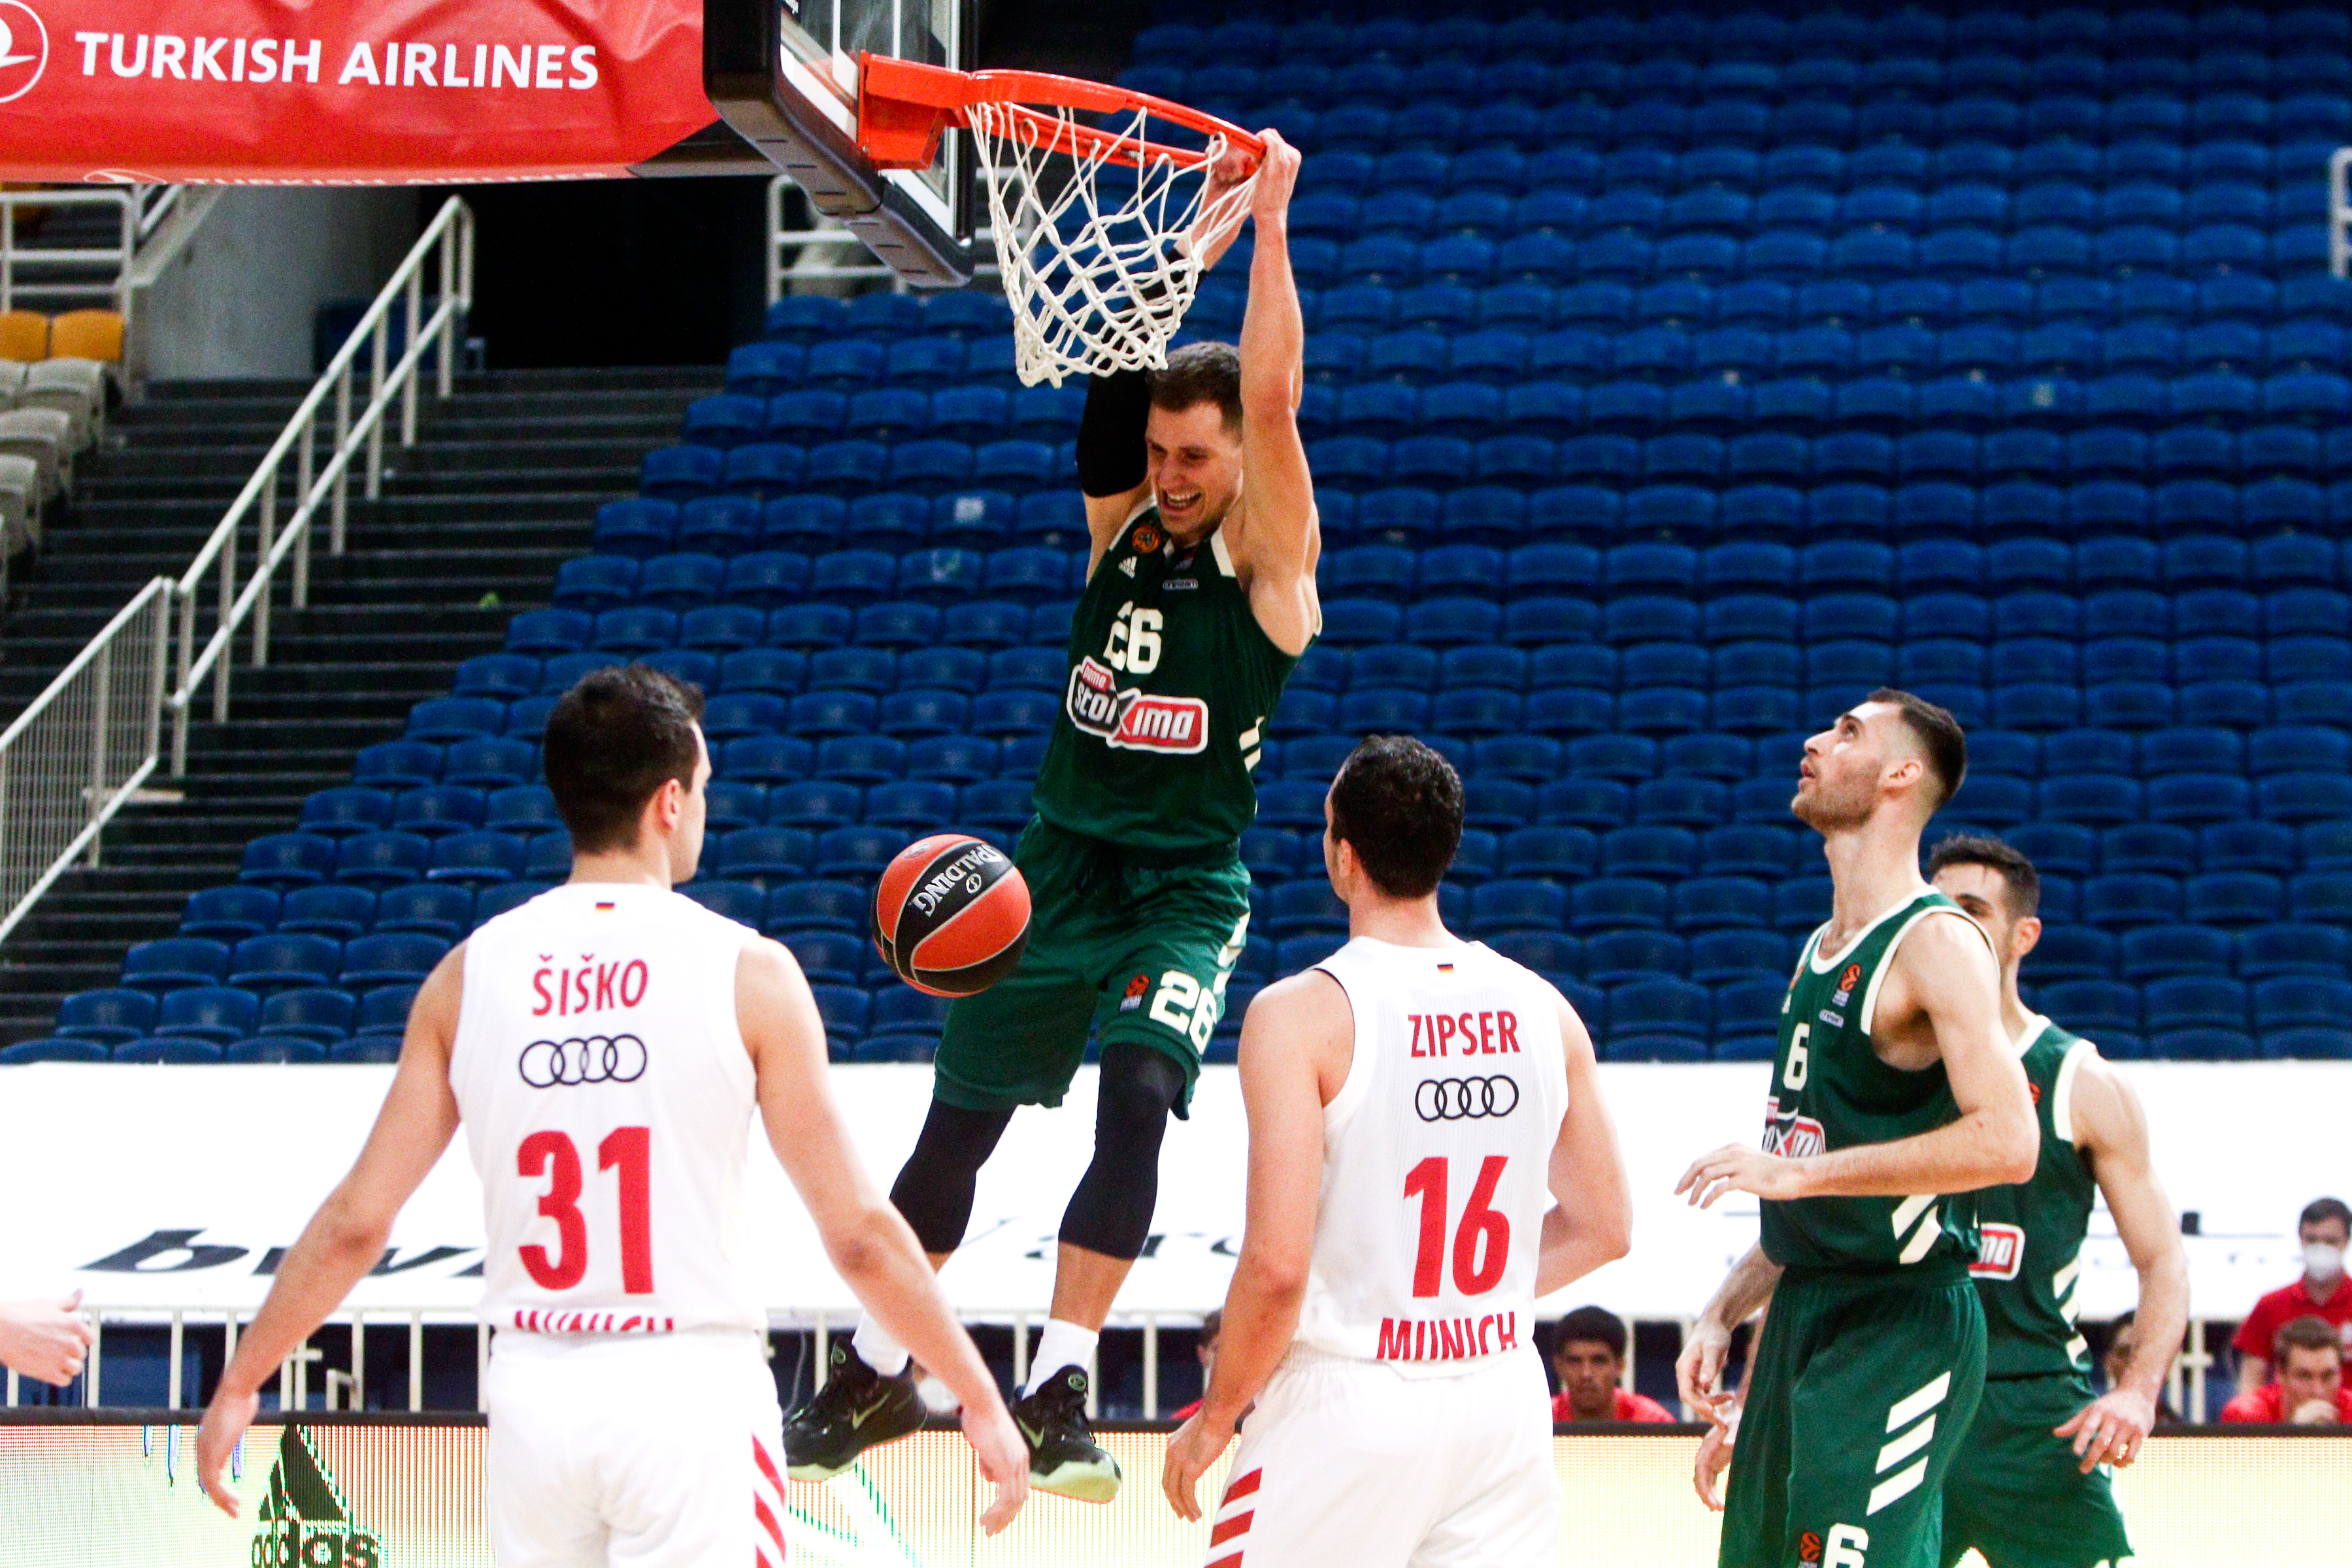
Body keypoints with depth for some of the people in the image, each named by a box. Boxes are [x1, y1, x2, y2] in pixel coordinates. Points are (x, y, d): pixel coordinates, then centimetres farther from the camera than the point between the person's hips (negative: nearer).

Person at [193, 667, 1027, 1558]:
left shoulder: (471, 974, 4)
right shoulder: (744, 973, -5)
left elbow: (355, 1223, 4)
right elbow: (857, 1232, -5)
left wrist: (240, 1384, 17)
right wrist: (981, 1400, 4)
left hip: (534, 1393, 4)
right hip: (689, 1387, -4)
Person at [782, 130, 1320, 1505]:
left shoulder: (1266, 554, -9)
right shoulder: (1120, 520, 5)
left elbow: (1273, 394, -22)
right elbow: (1108, 372, -1)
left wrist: (1268, 222, -22)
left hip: (1188, 887, -5)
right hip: (1064, 862, 5)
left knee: (1138, 1090, -27)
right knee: (960, 1118, 9)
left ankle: (1061, 1389, -23)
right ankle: (876, 1374, 25)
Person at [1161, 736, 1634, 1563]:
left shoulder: (1301, 1013, -13)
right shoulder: (1540, 1007, 3)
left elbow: (1277, 1264, -18)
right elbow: (1603, 1228, 11)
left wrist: (1214, 1419, -5)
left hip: (1348, 1402, -4)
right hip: (1502, 1398, 5)